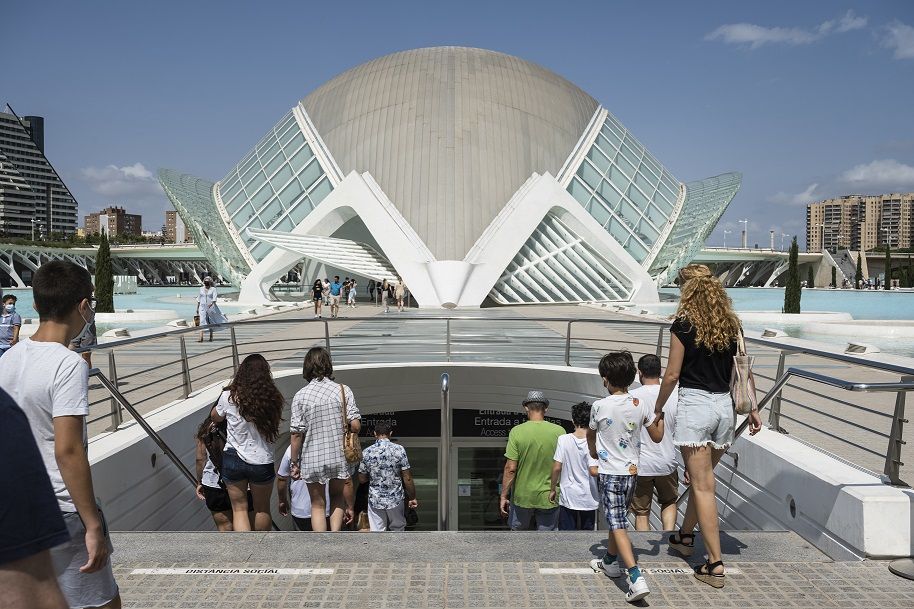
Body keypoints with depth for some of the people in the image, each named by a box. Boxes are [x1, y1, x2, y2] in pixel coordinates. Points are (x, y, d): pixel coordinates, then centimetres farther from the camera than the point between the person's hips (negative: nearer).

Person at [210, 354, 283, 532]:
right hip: (262, 461, 1)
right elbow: (274, 431, -2)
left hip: (233, 459, -1)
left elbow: (215, 417, 9)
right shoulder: (272, 398, -10)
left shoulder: (229, 396, -11)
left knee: (239, 509, 12)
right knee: (262, 508, 21)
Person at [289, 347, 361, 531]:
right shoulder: (343, 390, -6)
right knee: (338, 498, 23)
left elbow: (296, 434, -8)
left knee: (317, 504, 15)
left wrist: (294, 463, 2)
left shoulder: (300, 396, -7)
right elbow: (355, 426, -11)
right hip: (339, 457, 1)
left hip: (312, 460, -1)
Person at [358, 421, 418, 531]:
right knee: (398, 530, 19)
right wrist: (412, 498, 4)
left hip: (375, 500, 1)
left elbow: (362, 480, 2)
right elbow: (407, 479, -8)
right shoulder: (399, 450, -10)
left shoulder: (367, 452, -6)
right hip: (395, 499, 0)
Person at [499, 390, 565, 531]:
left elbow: (511, 468, -12)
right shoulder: (559, 431, -5)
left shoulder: (517, 431, -10)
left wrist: (503, 497, -3)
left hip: (522, 497, -1)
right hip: (549, 498, 1)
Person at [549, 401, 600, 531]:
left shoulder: (563, 440, -8)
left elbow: (557, 468, -7)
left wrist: (552, 489, 5)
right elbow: (593, 471, -16)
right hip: (588, 500, 0)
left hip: (568, 497, 0)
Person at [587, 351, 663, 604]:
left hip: (610, 473, -5)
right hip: (631, 471, 6)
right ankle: (610, 562, 40)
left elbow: (590, 435, 7)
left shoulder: (600, 406, -13)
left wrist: (594, 452, 28)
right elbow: (657, 437, 8)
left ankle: (636, 579, -18)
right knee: (618, 518, 23)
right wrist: (660, 416, 26)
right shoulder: (640, 405, -3)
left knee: (618, 525, -7)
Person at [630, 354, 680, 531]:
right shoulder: (674, 397, -5)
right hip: (667, 463, 2)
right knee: (669, 502, 25)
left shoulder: (631, 397, -11)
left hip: (639, 465, -2)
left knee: (641, 513, 11)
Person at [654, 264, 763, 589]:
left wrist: (657, 409, 3)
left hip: (694, 404, -6)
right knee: (701, 477, 21)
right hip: (724, 406, 6)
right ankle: (685, 536, 39)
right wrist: (752, 409, 19)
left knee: (703, 485, -1)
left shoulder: (683, 324, -9)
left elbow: (672, 375, -9)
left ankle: (715, 564, 2)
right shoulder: (731, 324, 7)